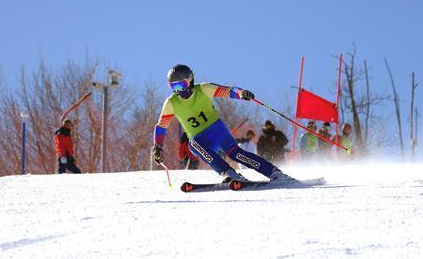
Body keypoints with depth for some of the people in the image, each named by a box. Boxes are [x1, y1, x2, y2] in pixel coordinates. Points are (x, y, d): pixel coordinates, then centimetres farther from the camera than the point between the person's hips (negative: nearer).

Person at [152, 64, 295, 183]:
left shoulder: (203, 90, -12)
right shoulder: (171, 103, -6)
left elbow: (228, 91, -18)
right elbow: (161, 127, 4)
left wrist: (240, 93, -40)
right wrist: (157, 147, -7)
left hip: (217, 129, -2)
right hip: (198, 139, 2)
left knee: (234, 152, -23)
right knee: (194, 144, -32)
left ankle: (275, 173, -24)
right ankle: (229, 174, -42)